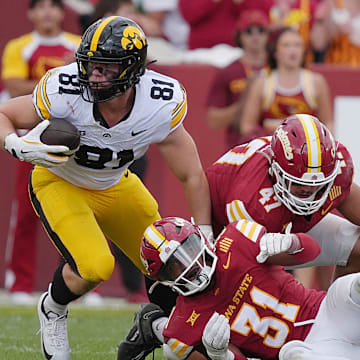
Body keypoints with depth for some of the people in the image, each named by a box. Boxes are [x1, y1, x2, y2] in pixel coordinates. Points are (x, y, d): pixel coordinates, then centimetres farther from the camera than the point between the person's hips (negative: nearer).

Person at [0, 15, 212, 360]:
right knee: (95, 267, -26)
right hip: (59, 185, -4)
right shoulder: (64, 93, -33)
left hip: (115, 186, 4)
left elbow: (192, 176, -16)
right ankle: (52, 310, 6)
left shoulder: (160, 107, -28)